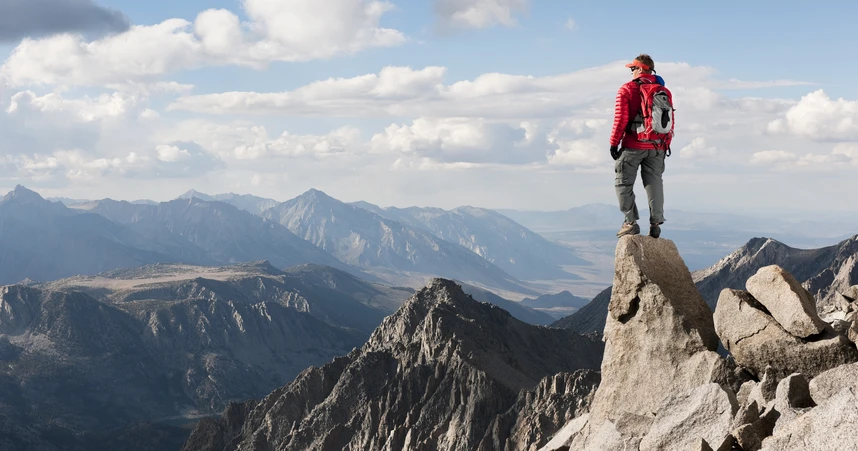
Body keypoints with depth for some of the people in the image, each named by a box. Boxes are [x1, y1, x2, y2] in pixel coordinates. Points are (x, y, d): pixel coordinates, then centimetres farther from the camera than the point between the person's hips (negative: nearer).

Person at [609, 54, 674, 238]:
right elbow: (670, 121, 8)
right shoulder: (664, 92, 8)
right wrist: (666, 144, 16)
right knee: (654, 183, 8)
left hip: (633, 146, -4)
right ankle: (656, 224, 4)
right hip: (657, 148, 4)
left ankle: (631, 222, 0)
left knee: (624, 183, 6)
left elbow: (620, 119, -10)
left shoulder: (627, 90, -6)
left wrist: (614, 143, -3)